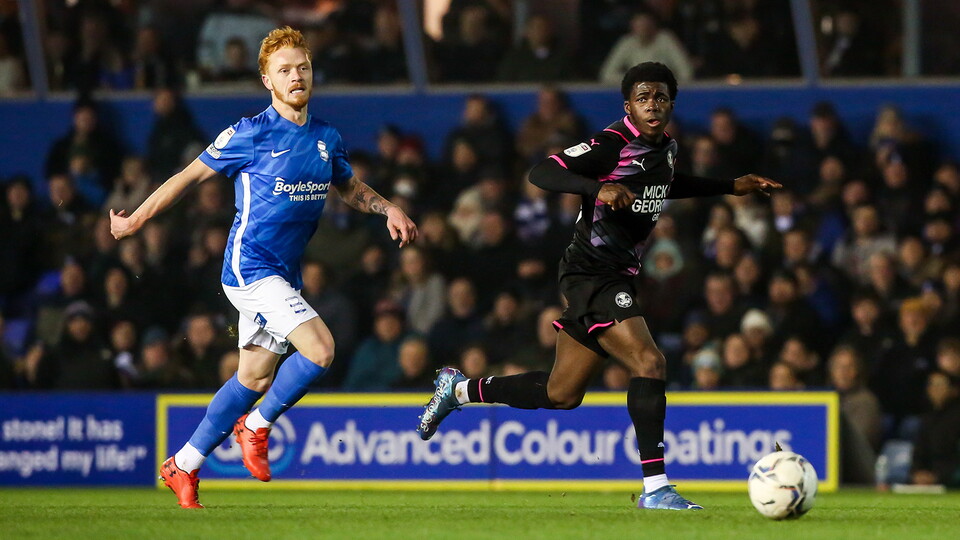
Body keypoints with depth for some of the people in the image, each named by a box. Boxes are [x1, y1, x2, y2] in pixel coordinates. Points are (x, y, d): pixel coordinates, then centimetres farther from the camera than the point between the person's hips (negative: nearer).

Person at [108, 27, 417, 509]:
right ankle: (256, 427, 1)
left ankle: (183, 467, 21)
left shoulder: (327, 139, 10)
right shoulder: (251, 134, -9)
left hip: (283, 273, 7)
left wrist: (388, 209, 9)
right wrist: (135, 221, 4)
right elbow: (191, 175, -1)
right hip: (249, 265, -7)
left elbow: (349, 188, 28)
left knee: (255, 378, 10)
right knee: (319, 349, -20)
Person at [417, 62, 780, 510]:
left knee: (561, 395, 15)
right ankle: (655, 487, -21)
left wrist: (731, 187, 27)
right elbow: (542, 173, -23)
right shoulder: (613, 145, -17)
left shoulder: (666, 146, 9)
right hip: (592, 275, -9)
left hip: (619, 279, 9)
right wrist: (599, 188, -37)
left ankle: (459, 389, 34)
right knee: (649, 362, -22)